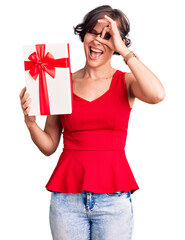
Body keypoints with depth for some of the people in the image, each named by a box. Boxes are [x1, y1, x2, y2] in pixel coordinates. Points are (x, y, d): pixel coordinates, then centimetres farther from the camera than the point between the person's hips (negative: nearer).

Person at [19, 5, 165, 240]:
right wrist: (30, 122, -10)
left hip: (113, 198, -1)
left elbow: (157, 95, -22)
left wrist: (124, 51, -14)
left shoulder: (126, 82, 3)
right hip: (67, 197, 1)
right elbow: (49, 146, 9)